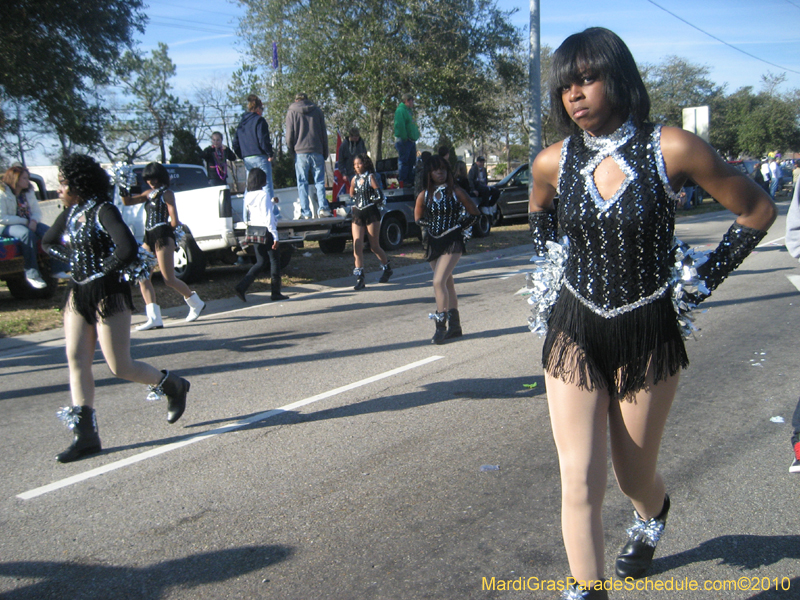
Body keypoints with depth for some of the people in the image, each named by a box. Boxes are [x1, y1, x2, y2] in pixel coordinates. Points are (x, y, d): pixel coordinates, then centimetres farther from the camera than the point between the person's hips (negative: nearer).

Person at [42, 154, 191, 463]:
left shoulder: (103, 211, -15)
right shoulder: (71, 212, 9)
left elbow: (128, 249, -29)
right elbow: (49, 242, 24)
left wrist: (102, 272, -16)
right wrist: (73, 260, 8)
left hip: (108, 296, -8)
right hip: (78, 294, 8)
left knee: (119, 366, -3)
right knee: (76, 362, 3)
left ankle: (173, 385, 23)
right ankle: (86, 436, 9)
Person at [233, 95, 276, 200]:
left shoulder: (241, 122, 15)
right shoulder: (259, 120, -5)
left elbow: (235, 144, 14)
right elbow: (263, 140, -16)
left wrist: (243, 157, 19)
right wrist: (270, 154, -7)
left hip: (247, 159, 7)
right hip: (260, 157, -7)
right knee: (267, 186, -7)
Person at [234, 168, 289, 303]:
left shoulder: (248, 196, 7)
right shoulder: (263, 195, -13)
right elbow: (268, 217, -16)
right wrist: (275, 237, -15)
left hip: (252, 231, 7)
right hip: (265, 231, -7)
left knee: (261, 262, 14)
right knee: (275, 260, 7)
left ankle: (242, 286, -2)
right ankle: (276, 292, 11)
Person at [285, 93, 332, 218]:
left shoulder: (292, 112, 7)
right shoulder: (317, 111, 13)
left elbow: (289, 135, 2)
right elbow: (324, 134, 11)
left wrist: (291, 150, 14)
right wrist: (325, 153, 14)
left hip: (300, 152, -1)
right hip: (317, 151, 2)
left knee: (302, 183, 1)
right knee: (320, 181, 4)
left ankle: (306, 213, -4)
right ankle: (323, 208, -11)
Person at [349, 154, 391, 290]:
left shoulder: (371, 177, -5)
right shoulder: (355, 179, 12)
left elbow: (379, 195, -12)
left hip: (371, 213, -5)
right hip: (357, 215, 5)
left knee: (374, 246, 3)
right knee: (357, 245, -7)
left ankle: (387, 268, 28)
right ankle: (359, 278, -6)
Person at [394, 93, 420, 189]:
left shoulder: (408, 111, 21)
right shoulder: (400, 110, -10)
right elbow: (399, 125, -21)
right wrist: (404, 138, -20)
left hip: (411, 141, 10)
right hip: (404, 141, -10)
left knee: (411, 161, 12)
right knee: (403, 161, -9)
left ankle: (410, 181, 18)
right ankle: (402, 182, -8)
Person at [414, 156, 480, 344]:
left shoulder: (456, 192, -5)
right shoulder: (424, 194, 3)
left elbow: (474, 213, 2)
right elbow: (418, 218, 16)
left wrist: (459, 227, -1)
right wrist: (435, 225, 7)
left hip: (452, 242, -4)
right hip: (432, 242, 5)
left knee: (439, 281, -18)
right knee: (447, 283, 13)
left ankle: (441, 326, -13)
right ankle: (454, 325, 23)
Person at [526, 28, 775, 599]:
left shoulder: (671, 149, -13)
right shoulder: (553, 162, -3)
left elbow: (757, 210, -1)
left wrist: (706, 278, -2)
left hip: (648, 334, -1)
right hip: (574, 332, 2)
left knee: (633, 476, 15)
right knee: (580, 482, -7)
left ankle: (653, 514, 53)